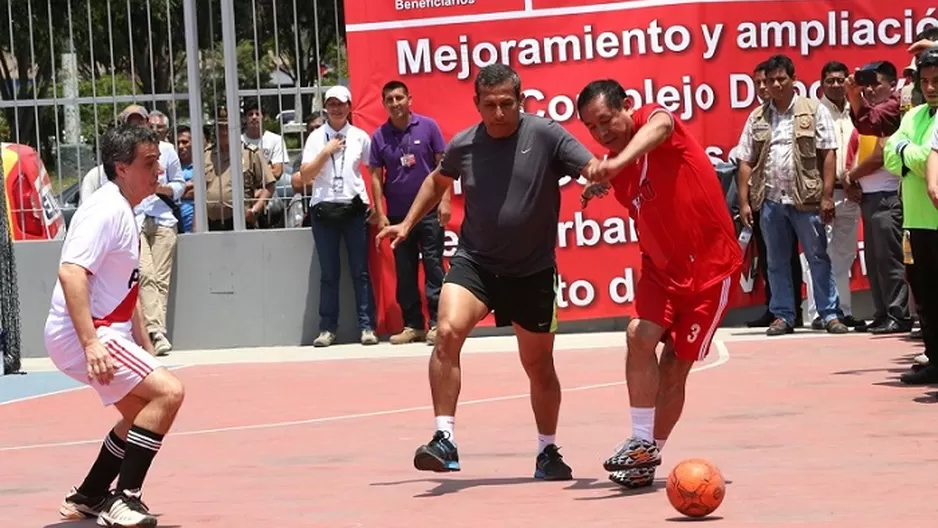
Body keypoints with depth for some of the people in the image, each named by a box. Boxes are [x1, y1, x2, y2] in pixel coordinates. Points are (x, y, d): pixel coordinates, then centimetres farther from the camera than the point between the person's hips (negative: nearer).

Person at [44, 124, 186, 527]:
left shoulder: (124, 213, 15)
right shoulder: (106, 209, -17)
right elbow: (70, 273, -28)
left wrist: (146, 350, 23)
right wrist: (90, 343, -34)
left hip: (107, 333, 11)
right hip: (81, 334, -11)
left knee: (143, 413, 20)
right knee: (167, 392, -20)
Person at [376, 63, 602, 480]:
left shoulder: (545, 135, -11)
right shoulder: (463, 146, -1)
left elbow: (594, 168, -20)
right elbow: (438, 181, 21)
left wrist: (596, 174, -43)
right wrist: (408, 224, 17)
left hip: (533, 271, -1)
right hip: (474, 262, 1)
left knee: (539, 366, 13)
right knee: (448, 332, -26)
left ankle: (548, 452, 34)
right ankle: (444, 439, -22)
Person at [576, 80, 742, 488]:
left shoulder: (650, 118, -17)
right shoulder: (615, 171, 3)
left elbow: (660, 125, -45)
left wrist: (618, 162, -60)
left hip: (710, 265, -5)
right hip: (662, 266, 5)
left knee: (675, 367, 1)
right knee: (640, 335, -19)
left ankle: (649, 454, 14)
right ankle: (642, 444, -13)